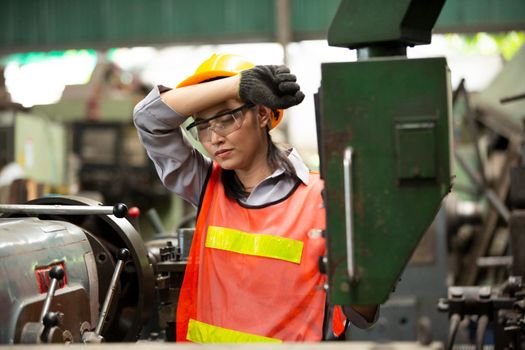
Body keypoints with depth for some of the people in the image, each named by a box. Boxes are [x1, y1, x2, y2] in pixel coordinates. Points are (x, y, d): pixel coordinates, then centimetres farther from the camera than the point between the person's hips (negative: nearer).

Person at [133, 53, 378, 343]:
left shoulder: (321, 198, -3)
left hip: (294, 339, -3)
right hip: (206, 338, 3)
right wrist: (239, 84, -3)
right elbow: (149, 117, 2)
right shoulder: (206, 186, 10)